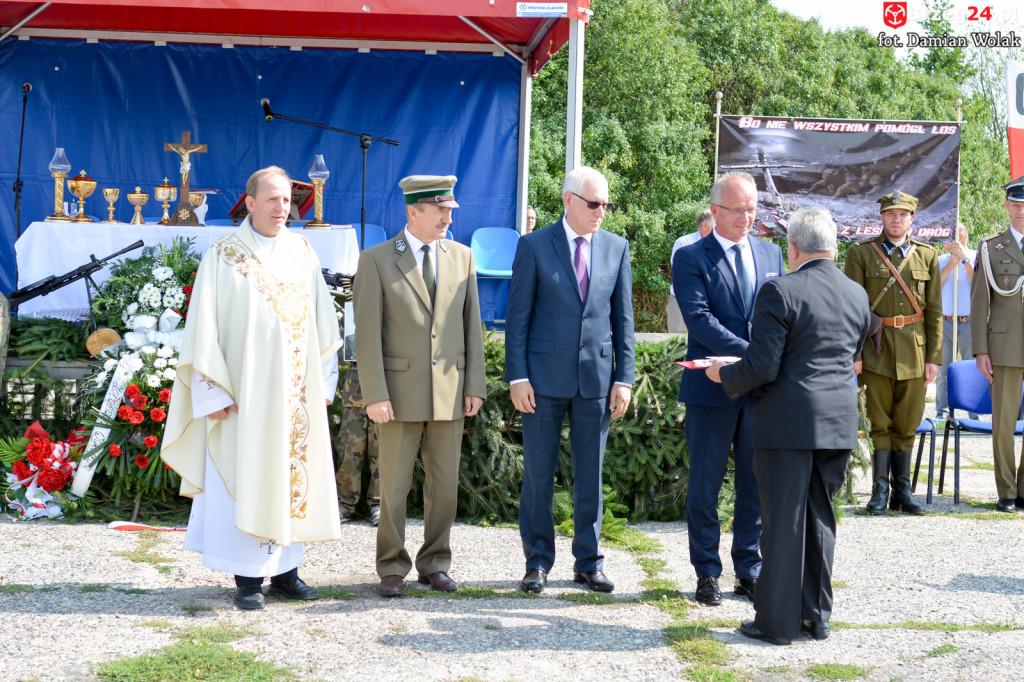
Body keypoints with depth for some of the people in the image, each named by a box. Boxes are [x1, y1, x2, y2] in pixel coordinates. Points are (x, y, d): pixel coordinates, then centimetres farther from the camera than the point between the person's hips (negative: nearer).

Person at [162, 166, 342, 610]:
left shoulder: (302, 253, 9)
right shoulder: (223, 257, -4)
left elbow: (322, 320, 13)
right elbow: (203, 329, -6)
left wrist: (324, 382, 9)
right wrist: (213, 393, -11)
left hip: (297, 391, 4)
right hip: (247, 390, -4)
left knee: (293, 473, 7)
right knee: (248, 478, -1)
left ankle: (284, 570, 17)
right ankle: (248, 577, 7)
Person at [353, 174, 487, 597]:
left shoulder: (462, 257, 8)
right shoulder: (376, 260, -4)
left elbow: (471, 325, 9)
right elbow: (367, 333, -7)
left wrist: (475, 386, 3)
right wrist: (374, 396, -13)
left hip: (449, 392, 3)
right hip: (400, 392, -3)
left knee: (445, 484, 7)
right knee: (395, 486, 2)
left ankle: (434, 565, 20)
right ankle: (392, 568, 15)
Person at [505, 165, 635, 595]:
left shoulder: (617, 248, 8)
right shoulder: (534, 246, -1)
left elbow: (623, 317, 9)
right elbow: (518, 315, -2)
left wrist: (624, 377, 3)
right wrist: (517, 376, -8)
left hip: (596, 378, 2)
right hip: (544, 378, -2)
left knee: (590, 476, 8)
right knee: (538, 475, 4)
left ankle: (588, 562, 19)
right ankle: (537, 562, 16)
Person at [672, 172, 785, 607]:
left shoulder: (771, 254, 12)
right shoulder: (691, 257, -3)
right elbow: (698, 318, -14)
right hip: (712, 388, -4)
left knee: (756, 485, 9)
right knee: (705, 486, 5)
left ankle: (749, 571, 21)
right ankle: (707, 574, 16)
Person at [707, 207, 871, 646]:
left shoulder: (780, 292, -14)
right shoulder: (857, 295, 7)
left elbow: (762, 367, -16)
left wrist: (724, 375, 2)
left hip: (788, 423, -6)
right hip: (839, 422, 6)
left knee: (783, 522, 2)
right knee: (820, 518, 15)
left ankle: (778, 621, 9)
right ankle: (817, 616, 22)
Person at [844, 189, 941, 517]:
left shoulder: (927, 256, 9)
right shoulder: (860, 253, 2)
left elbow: (934, 311, 8)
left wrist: (934, 357, 2)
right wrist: (853, 353, -8)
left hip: (914, 351, 2)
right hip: (876, 350, -2)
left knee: (906, 424, 7)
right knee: (880, 422, 0)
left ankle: (901, 492, 15)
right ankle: (880, 491, 7)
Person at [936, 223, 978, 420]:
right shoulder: (941, 260, 13)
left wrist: (965, 259, -10)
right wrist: (951, 264, -6)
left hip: (969, 323, -3)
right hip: (944, 323, 3)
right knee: (943, 371, 4)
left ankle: (976, 416, 4)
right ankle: (942, 412, 10)